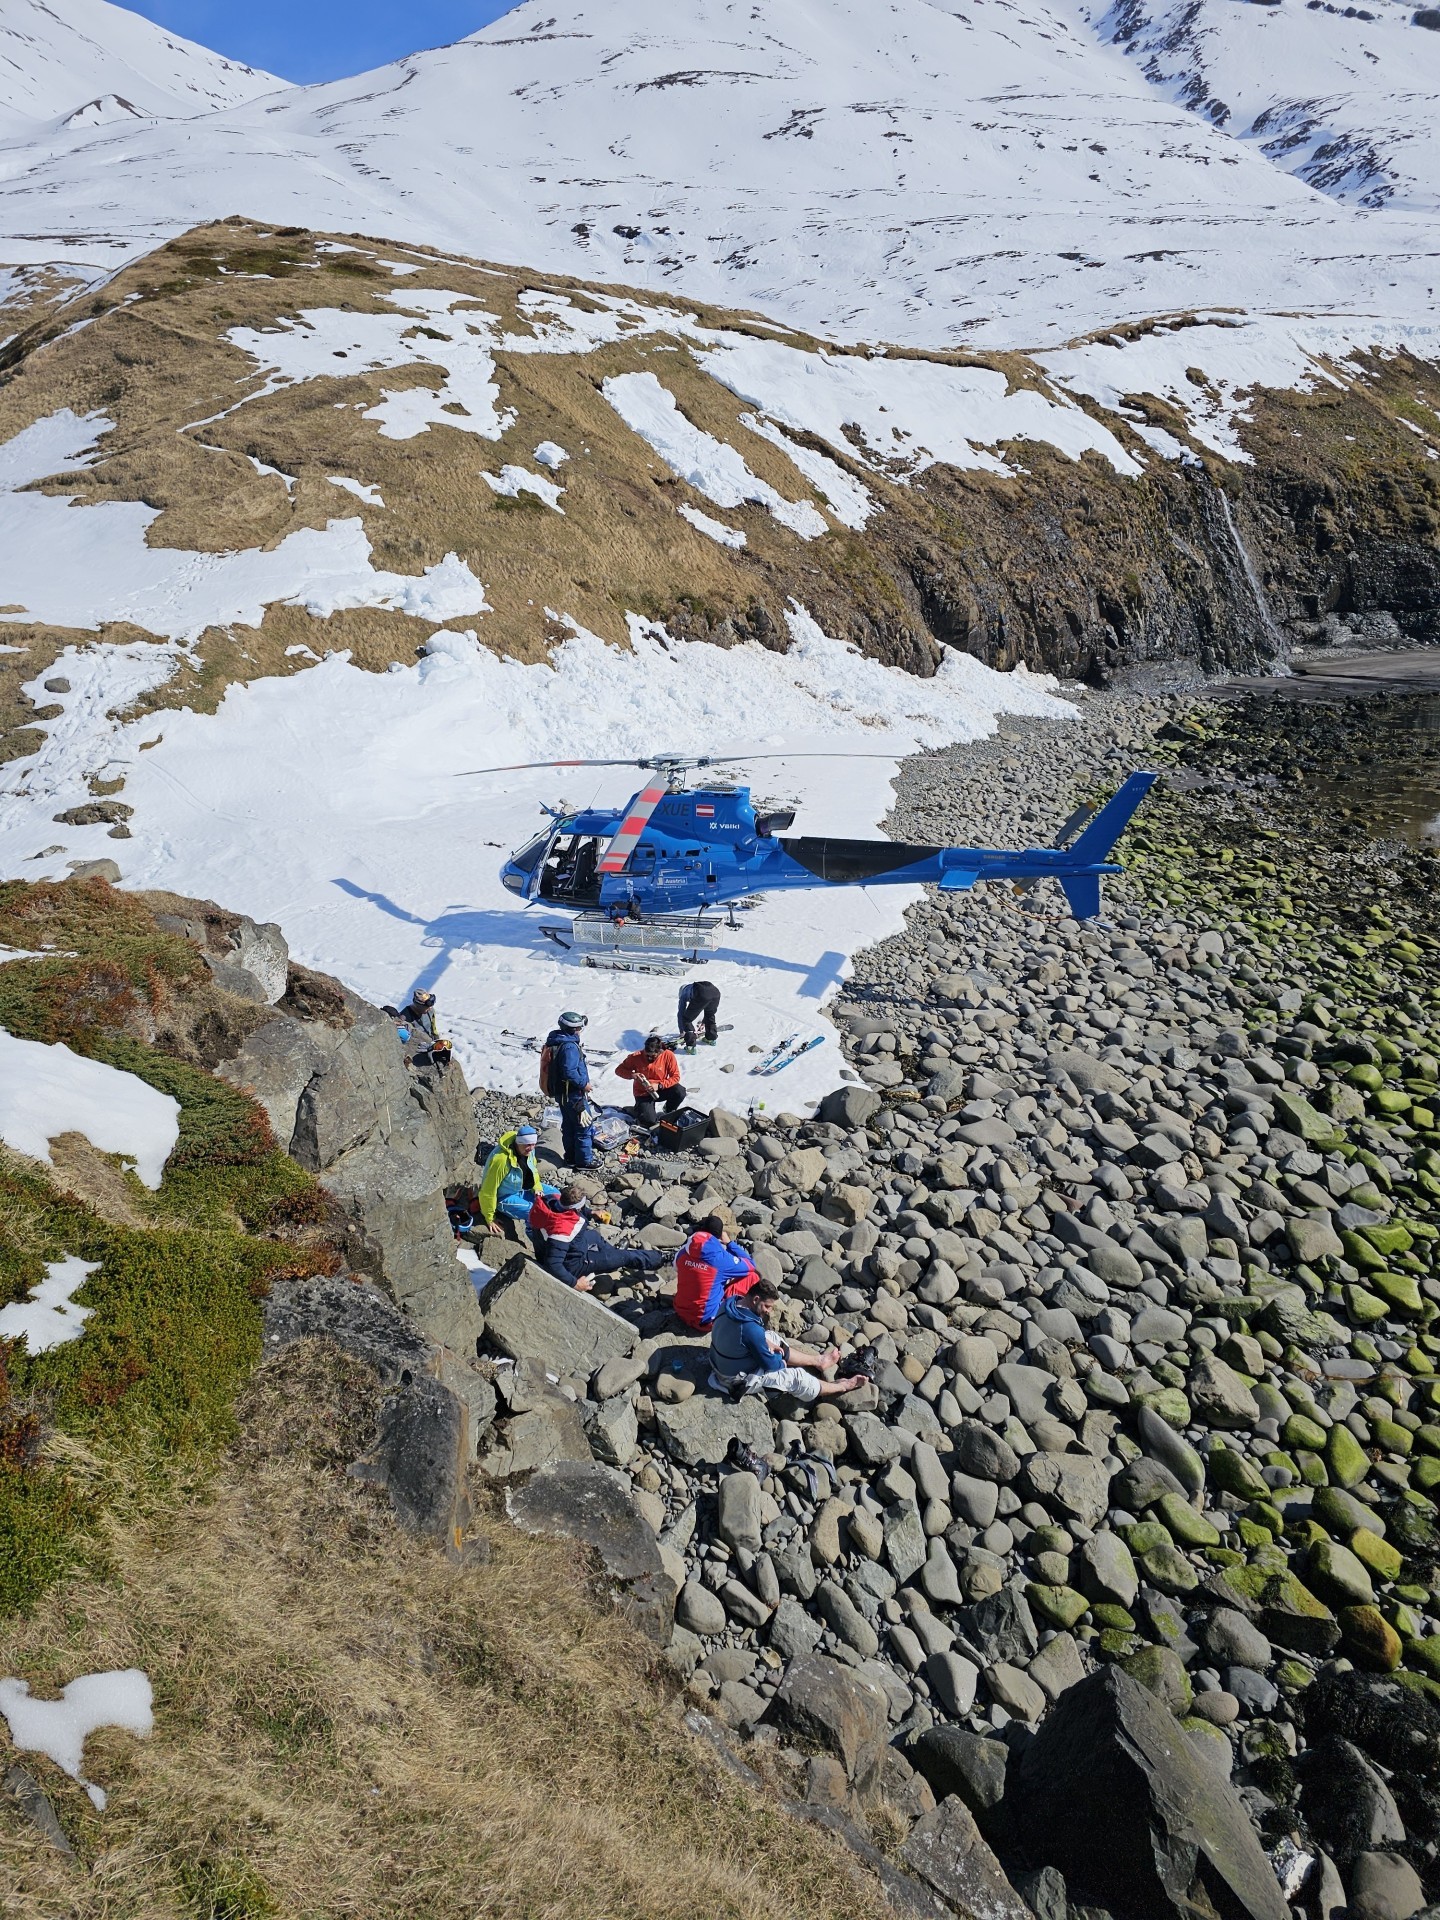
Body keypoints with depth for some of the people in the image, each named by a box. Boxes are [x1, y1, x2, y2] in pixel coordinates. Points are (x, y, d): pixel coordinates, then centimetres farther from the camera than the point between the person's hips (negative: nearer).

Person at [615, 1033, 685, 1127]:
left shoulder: (668, 1055, -17)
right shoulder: (636, 1057, -17)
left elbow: (675, 1077, -12)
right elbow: (619, 1070, -6)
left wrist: (659, 1085, -26)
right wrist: (632, 1075, -26)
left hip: (660, 1090, 2)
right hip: (643, 1093, -2)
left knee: (680, 1092, -27)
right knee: (649, 1121, -24)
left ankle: (669, 1112, 5)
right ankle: (637, 1109, 12)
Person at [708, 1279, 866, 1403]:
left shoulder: (731, 1302, -11)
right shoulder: (750, 1329, -37)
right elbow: (770, 1364, -21)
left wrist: (766, 1343, 0)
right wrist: (781, 1361, -1)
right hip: (739, 1380, -8)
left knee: (773, 1338, 19)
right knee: (797, 1377, 1)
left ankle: (817, 1360, 35)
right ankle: (841, 1387, 21)